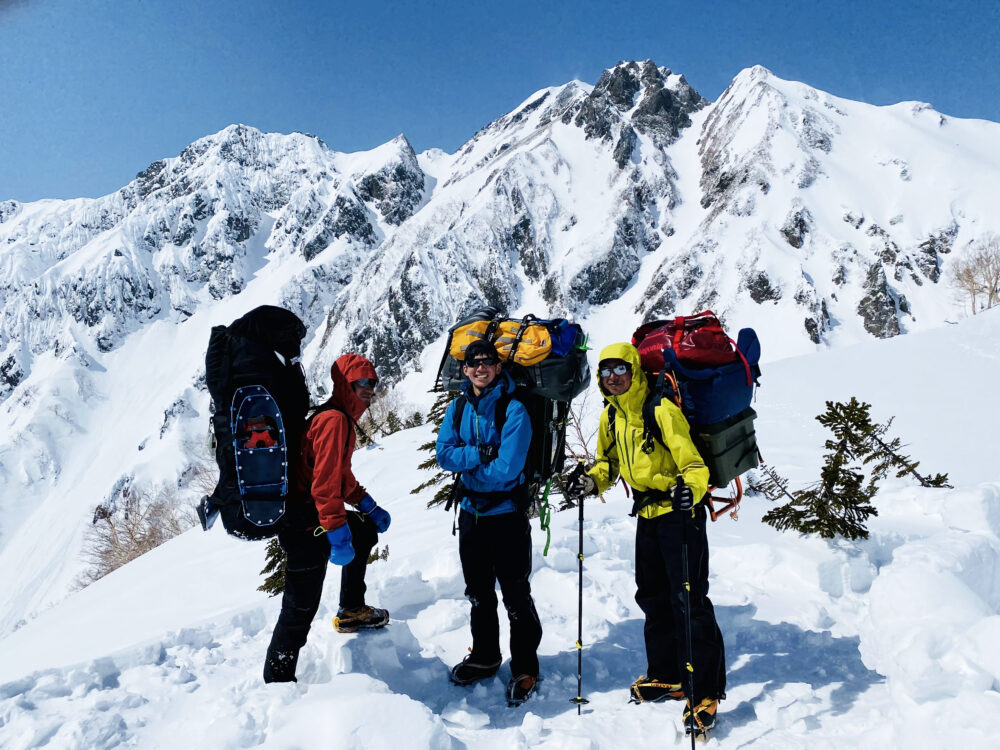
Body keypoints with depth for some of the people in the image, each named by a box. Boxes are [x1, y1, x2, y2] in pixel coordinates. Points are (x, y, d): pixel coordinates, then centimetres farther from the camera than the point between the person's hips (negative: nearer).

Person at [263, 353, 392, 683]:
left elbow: (342, 475, 24)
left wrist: (369, 506, 19)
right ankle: (278, 680, 9)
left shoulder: (340, 419, 14)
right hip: (307, 528, -11)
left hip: (317, 518, 11)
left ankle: (351, 610, 36)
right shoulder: (334, 420, -19)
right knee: (301, 607, -3)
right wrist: (337, 534, -30)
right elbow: (325, 483, -27)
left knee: (366, 530, 29)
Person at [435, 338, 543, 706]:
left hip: (507, 513, -5)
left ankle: (525, 668, 19)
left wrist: (465, 463, -10)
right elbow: (444, 454, -8)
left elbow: (507, 468, -22)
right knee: (479, 593, 19)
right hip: (471, 512, 5)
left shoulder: (514, 409, -13)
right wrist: (481, 454, -20)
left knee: (516, 596, 3)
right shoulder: (457, 408, 4)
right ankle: (484, 657, 37)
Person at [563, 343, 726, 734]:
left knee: (688, 601, -7)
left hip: (679, 513, -8)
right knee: (652, 597, 16)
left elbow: (693, 464, -22)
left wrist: (689, 490, -41)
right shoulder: (610, 416, 4)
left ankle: (704, 692, 3)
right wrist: (590, 481, -1)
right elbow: (609, 461, 18)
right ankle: (666, 675, 32)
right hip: (647, 514, 8)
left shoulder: (661, 410, -20)